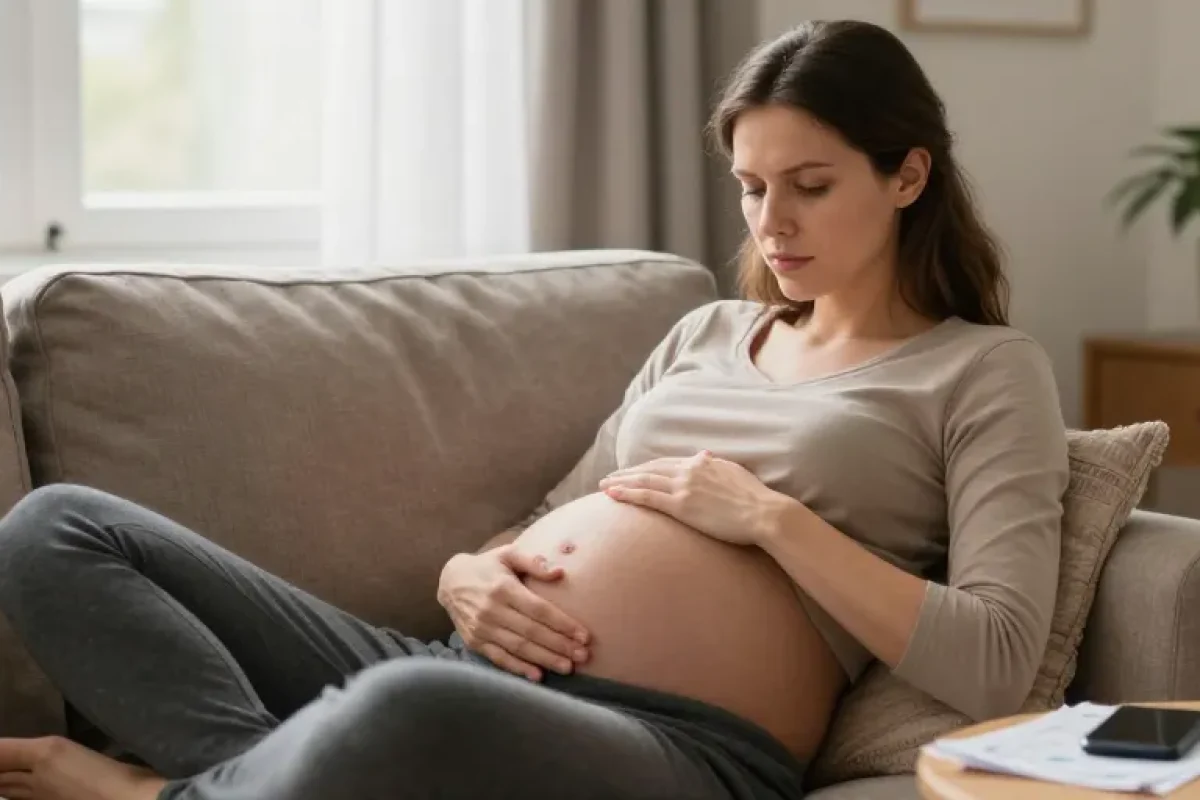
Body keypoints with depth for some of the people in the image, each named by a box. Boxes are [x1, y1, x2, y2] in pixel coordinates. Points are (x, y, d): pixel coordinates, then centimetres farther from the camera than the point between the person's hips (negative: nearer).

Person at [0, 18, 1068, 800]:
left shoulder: (985, 372, 7)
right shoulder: (708, 333, 25)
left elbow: (996, 663, -6)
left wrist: (772, 515, -9)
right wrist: (471, 576, 0)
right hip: (474, 672, 7)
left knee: (413, 712, -44)